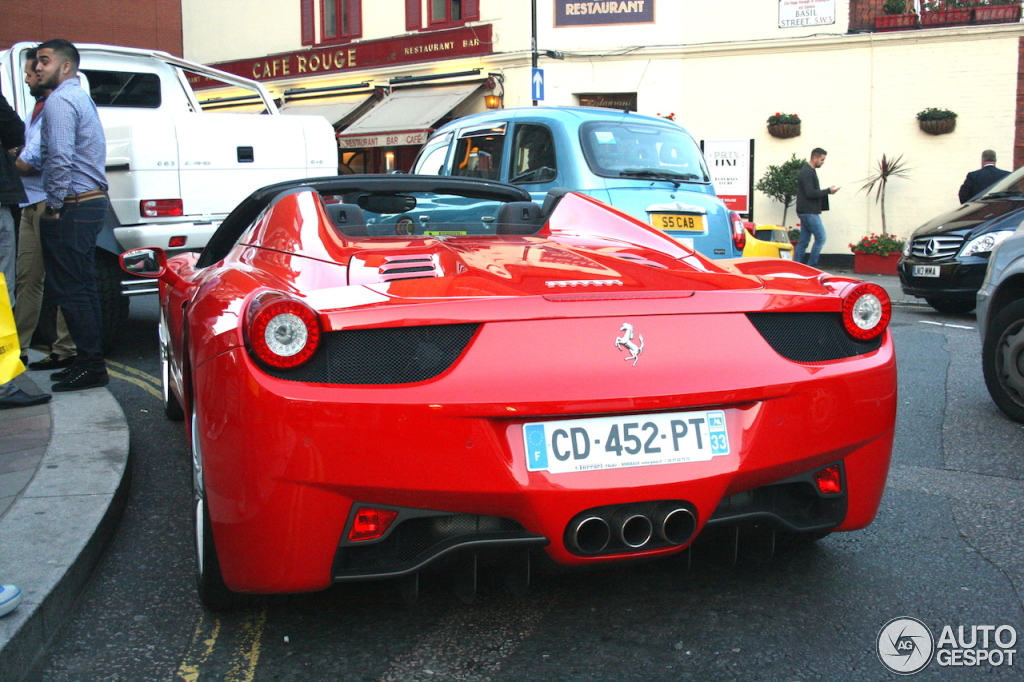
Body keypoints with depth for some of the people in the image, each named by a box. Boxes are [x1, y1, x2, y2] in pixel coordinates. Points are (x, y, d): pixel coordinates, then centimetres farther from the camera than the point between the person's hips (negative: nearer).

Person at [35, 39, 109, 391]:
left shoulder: (59, 101, -12)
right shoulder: (81, 97, 21)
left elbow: (60, 158, -22)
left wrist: (54, 205, -15)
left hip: (71, 207, -10)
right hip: (93, 202, 10)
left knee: (69, 288, -6)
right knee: (83, 287, 13)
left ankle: (91, 366, -3)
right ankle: (90, 362, 18)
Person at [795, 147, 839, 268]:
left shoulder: (808, 171, 18)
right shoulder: (807, 172, -15)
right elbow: (810, 193, -21)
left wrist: (826, 191, 10)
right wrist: (828, 191, -14)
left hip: (806, 212, 10)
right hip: (809, 212, -10)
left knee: (803, 241, 9)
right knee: (821, 238, -7)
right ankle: (810, 266, -6)